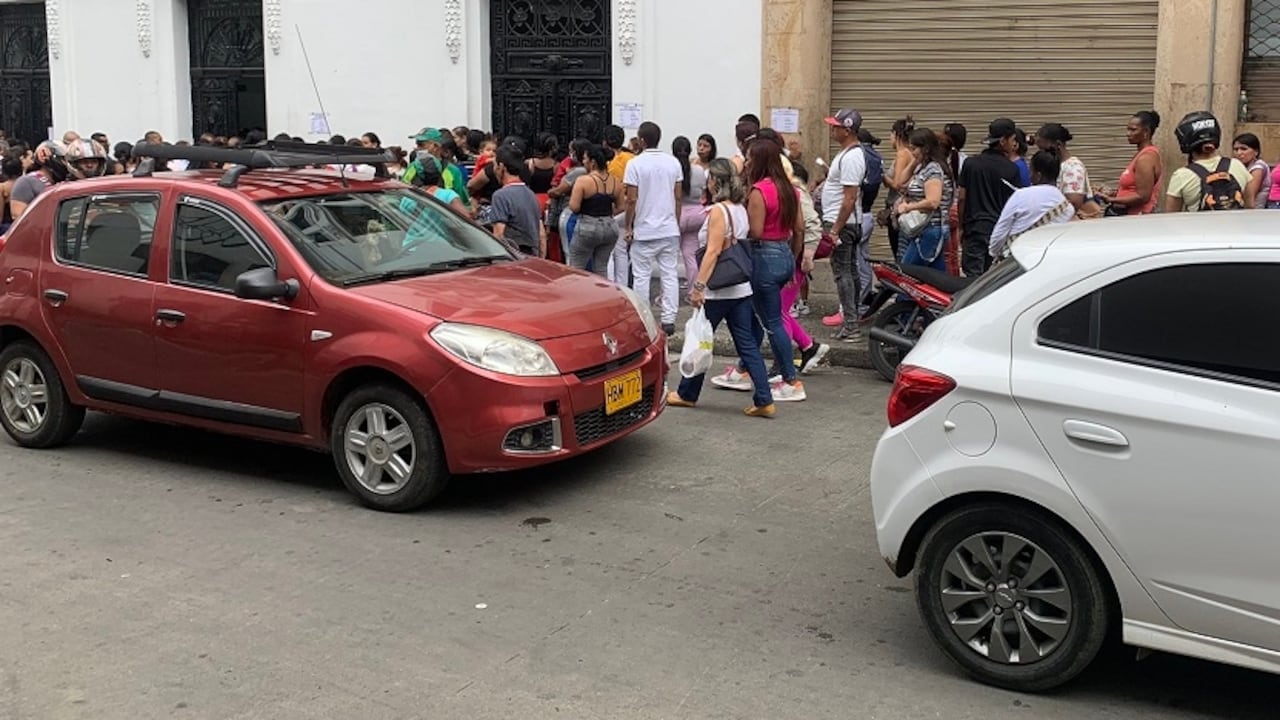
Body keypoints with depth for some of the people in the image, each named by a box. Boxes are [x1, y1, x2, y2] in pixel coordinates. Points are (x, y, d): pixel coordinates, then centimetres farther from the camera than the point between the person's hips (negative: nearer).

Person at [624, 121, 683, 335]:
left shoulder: (635, 164, -9)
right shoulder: (673, 163, 4)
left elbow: (632, 200, -11)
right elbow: (678, 197, 7)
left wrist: (628, 227, -2)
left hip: (644, 231, -4)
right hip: (669, 229, 4)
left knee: (642, 277, 4)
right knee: (670, 275, 6)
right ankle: (669, 320, 4)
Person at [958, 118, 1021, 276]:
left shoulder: (970, 163, 2)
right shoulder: (1011, 169, -5)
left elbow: (961, 198, 4)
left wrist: (962, 226, 12)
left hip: (974, 228, 2)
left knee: (973, 277, 0)